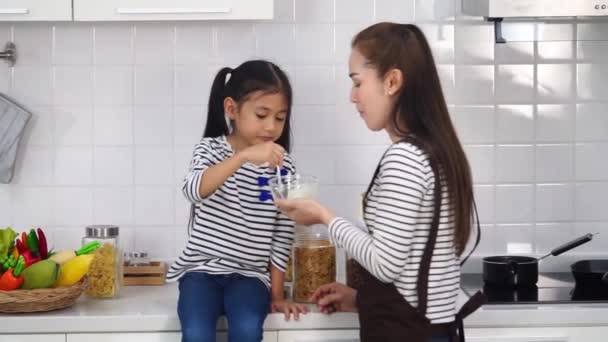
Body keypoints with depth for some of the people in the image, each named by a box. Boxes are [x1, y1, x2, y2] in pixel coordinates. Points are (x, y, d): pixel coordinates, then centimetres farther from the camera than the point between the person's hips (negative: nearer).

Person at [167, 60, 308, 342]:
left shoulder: (283, 167, 3)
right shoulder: (211, 149, -3)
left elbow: (282, 235, 8)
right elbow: (194, 189, -26)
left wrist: (276, 294, 7)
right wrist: (244, 155, -37)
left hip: (250, 275, 1)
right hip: (202, 269, -1)